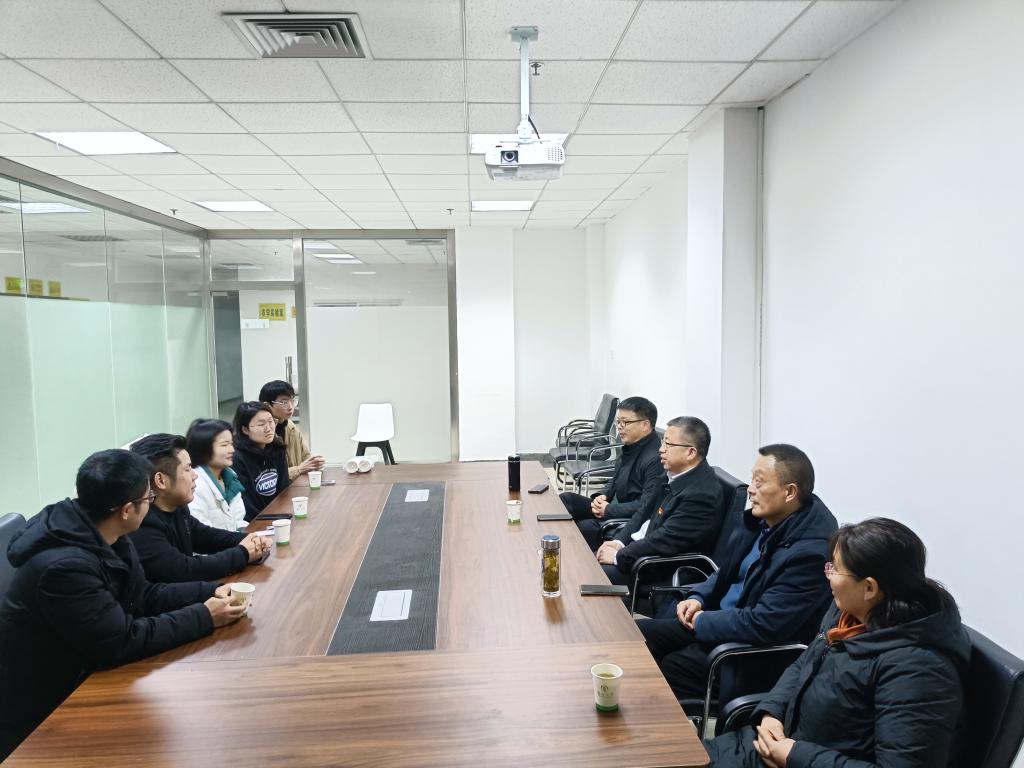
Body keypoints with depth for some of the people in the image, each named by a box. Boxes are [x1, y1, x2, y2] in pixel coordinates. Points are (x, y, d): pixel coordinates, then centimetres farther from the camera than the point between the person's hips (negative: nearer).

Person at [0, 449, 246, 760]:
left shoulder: (106, 539, -3)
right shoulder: (64, 565, -31)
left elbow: (143, 596, 7)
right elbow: (122, 641, -28)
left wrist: (209, 591, -6)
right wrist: (204, 617, -21)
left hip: (79, 678, 8)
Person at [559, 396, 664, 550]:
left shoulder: (655, 458, -23)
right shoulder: (630, 447, 6)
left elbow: (646, 507, -26)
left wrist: (608, 510, -17)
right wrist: (603, 496, 1)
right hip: (615, 506, 10)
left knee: (586, 528, -27)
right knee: (566, 499, 2)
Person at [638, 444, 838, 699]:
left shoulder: (810, 552, -26)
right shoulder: (763, 519, 0)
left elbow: (761, 627, -27)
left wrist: (702, 622, -14)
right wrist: (698, 598, 1)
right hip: (719, 617, 8)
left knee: (670, 666, -23)